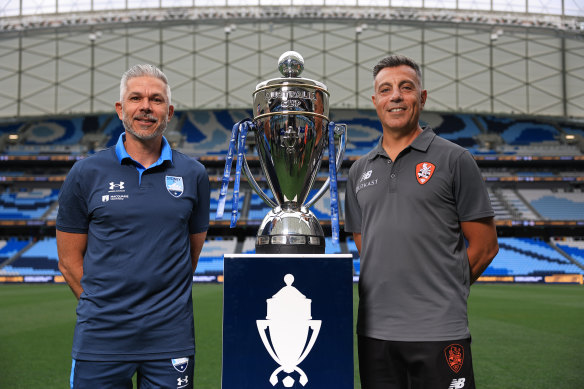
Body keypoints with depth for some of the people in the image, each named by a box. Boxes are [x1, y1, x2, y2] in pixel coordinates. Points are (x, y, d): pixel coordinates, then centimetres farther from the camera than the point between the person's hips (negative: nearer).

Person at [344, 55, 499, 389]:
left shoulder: (454, 159, -1)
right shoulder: (360, 170, 12)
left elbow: (485, 245, 0)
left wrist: (444, 295, 1)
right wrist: (386, 294, 5)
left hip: (439, 331, -4)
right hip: (374, 331, 4)